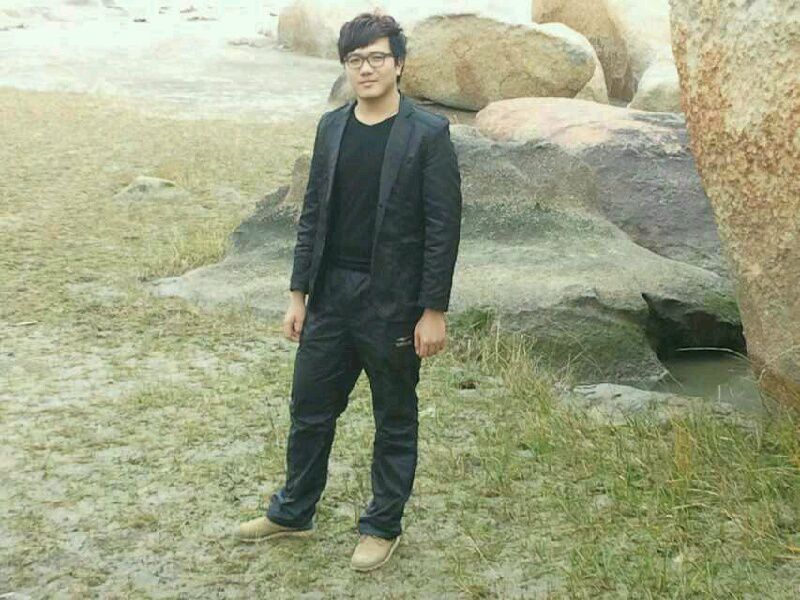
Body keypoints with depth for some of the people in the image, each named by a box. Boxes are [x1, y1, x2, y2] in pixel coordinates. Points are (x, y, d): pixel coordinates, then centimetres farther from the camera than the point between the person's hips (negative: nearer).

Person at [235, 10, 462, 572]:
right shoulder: (331, 127, 5)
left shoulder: (428, 132, -11)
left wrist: (434, 310, -13)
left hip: (393, 302, -5)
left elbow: (443, 226, -11)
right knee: (309, 409, 15)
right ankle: (293, 511, 34)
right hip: (330, 295, 5)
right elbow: (313, 214, 9)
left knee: (395, 421, 11)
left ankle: (383, 526, 27)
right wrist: (298, 292, 7)